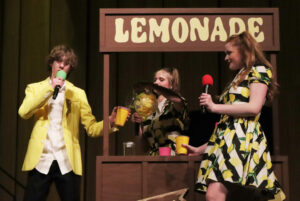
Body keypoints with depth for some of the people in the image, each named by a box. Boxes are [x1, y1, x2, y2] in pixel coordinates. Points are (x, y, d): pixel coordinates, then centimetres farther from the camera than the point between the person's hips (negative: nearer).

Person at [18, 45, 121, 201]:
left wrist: (109, 122, -15)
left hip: (67, 162, 1)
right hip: (40, 160, -1)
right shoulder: (35, 88, 12)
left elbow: (91, 128, 6)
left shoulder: (78, 93, 13)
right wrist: (50, 88, -11)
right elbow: (24, 112, -8)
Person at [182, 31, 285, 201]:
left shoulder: (259, 70, 8)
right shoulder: (238, 79, 32)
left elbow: (254, 107, -10)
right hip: (225, 141, 8)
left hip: (242, 138, -8)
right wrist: (201, 149, 23)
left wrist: (214, 107, -6)